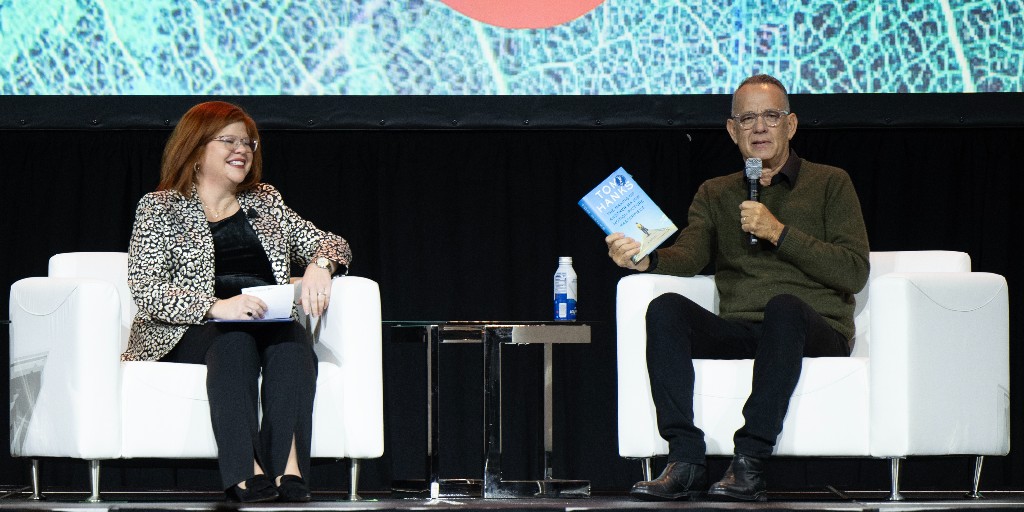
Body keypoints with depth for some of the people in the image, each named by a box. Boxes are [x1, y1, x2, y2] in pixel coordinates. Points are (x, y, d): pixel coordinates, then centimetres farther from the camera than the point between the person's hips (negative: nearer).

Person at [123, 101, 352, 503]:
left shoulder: (265, 203, 23)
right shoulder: (160, 208, 8)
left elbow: (333, 244, 20)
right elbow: (145, 291, -6)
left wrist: (320, 264, -7)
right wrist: (216, 306, -23)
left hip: (268, 327, 4)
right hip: (185, 336, -3)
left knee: (292, 339, -31)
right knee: (235, 340, -37)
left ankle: (288, 466, -49)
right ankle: (246, 471, -51)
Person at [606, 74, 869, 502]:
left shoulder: (830, 184, 12)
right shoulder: (715, 194, 23)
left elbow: (854, 272, 0)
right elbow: (689, 255, 4)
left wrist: (779, 233, -8)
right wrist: (647, 260, -19)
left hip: (818, 333, -3)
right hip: (738, 332, 3)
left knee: (784, 305, -38)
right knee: (666, 308, -25)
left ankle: (749, 462, -40)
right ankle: (685, 462, -34)